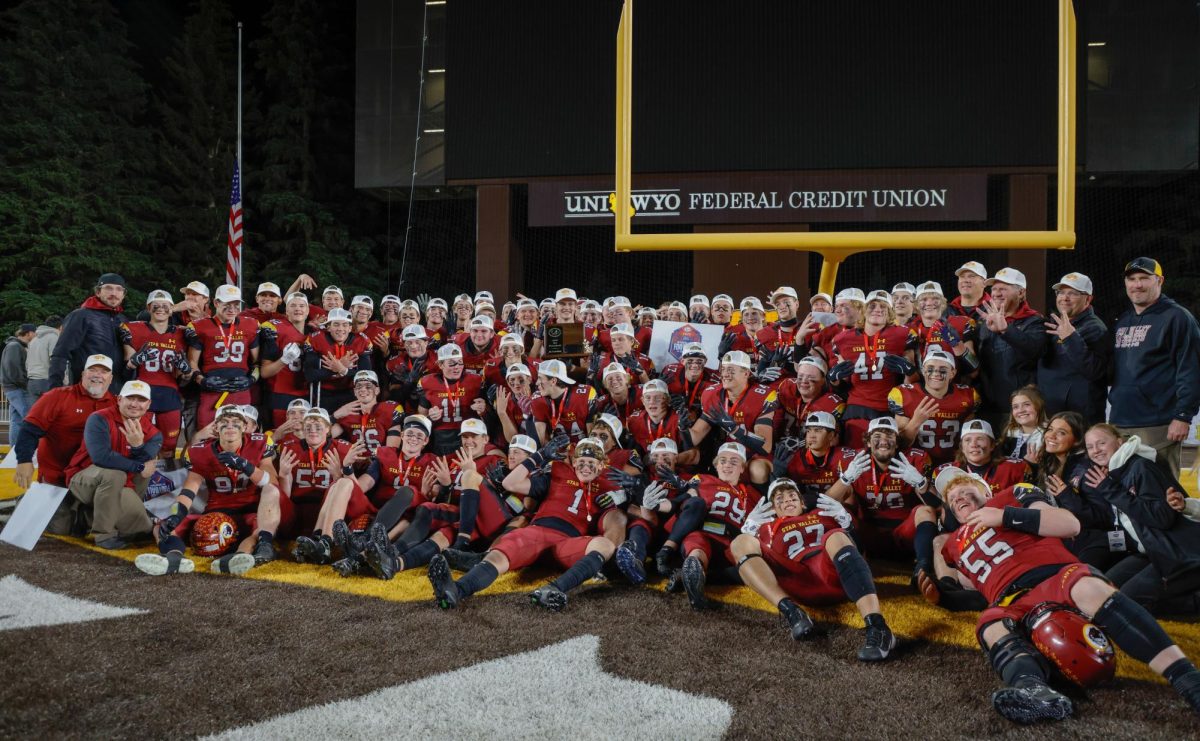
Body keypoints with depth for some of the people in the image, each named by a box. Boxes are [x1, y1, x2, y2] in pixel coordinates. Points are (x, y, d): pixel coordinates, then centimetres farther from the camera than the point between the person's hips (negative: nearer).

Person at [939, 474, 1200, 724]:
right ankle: (1035, 691, -63)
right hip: (1010, 604, 2)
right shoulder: (954, 546, 35)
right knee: (991, 627, -34)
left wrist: (1006, 516, 4)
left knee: (1087, 588, -37)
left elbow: (1070, 525, 8)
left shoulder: (1012, 496, 22)